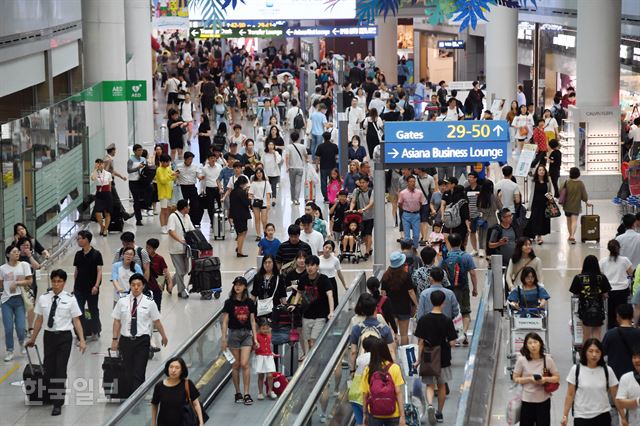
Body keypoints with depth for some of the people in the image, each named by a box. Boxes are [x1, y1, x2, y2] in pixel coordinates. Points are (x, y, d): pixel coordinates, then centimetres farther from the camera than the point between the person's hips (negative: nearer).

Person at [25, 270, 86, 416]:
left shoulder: (70, 299, -5)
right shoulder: (43, 299, 1)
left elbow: (76, 321, -5)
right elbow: (39, 320, 9)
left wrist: (82, 340, -11)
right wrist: (33, 338, 13)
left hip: (64, 337, -3)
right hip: (49, 336, 3)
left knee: (60, 369, -2)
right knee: (48, 368, 5)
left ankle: (58, 404, 8)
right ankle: (52, 396, 28)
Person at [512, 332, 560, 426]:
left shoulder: (547, 359, -8)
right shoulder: (522, 360, -11)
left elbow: (557, 378, 2)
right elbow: (515, 379, -2)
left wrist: (545, 379, -17)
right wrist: (530, 379, -17)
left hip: (543, 400, 1)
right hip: (527, 400, 0)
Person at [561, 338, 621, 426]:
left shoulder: (607, 370, -3)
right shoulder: (576, 370, -6)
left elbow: (615, 396, 2)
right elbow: (570, 395, -1)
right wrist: (565, 415, -3)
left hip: (603, 416, 1)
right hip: (581, 417, -1)